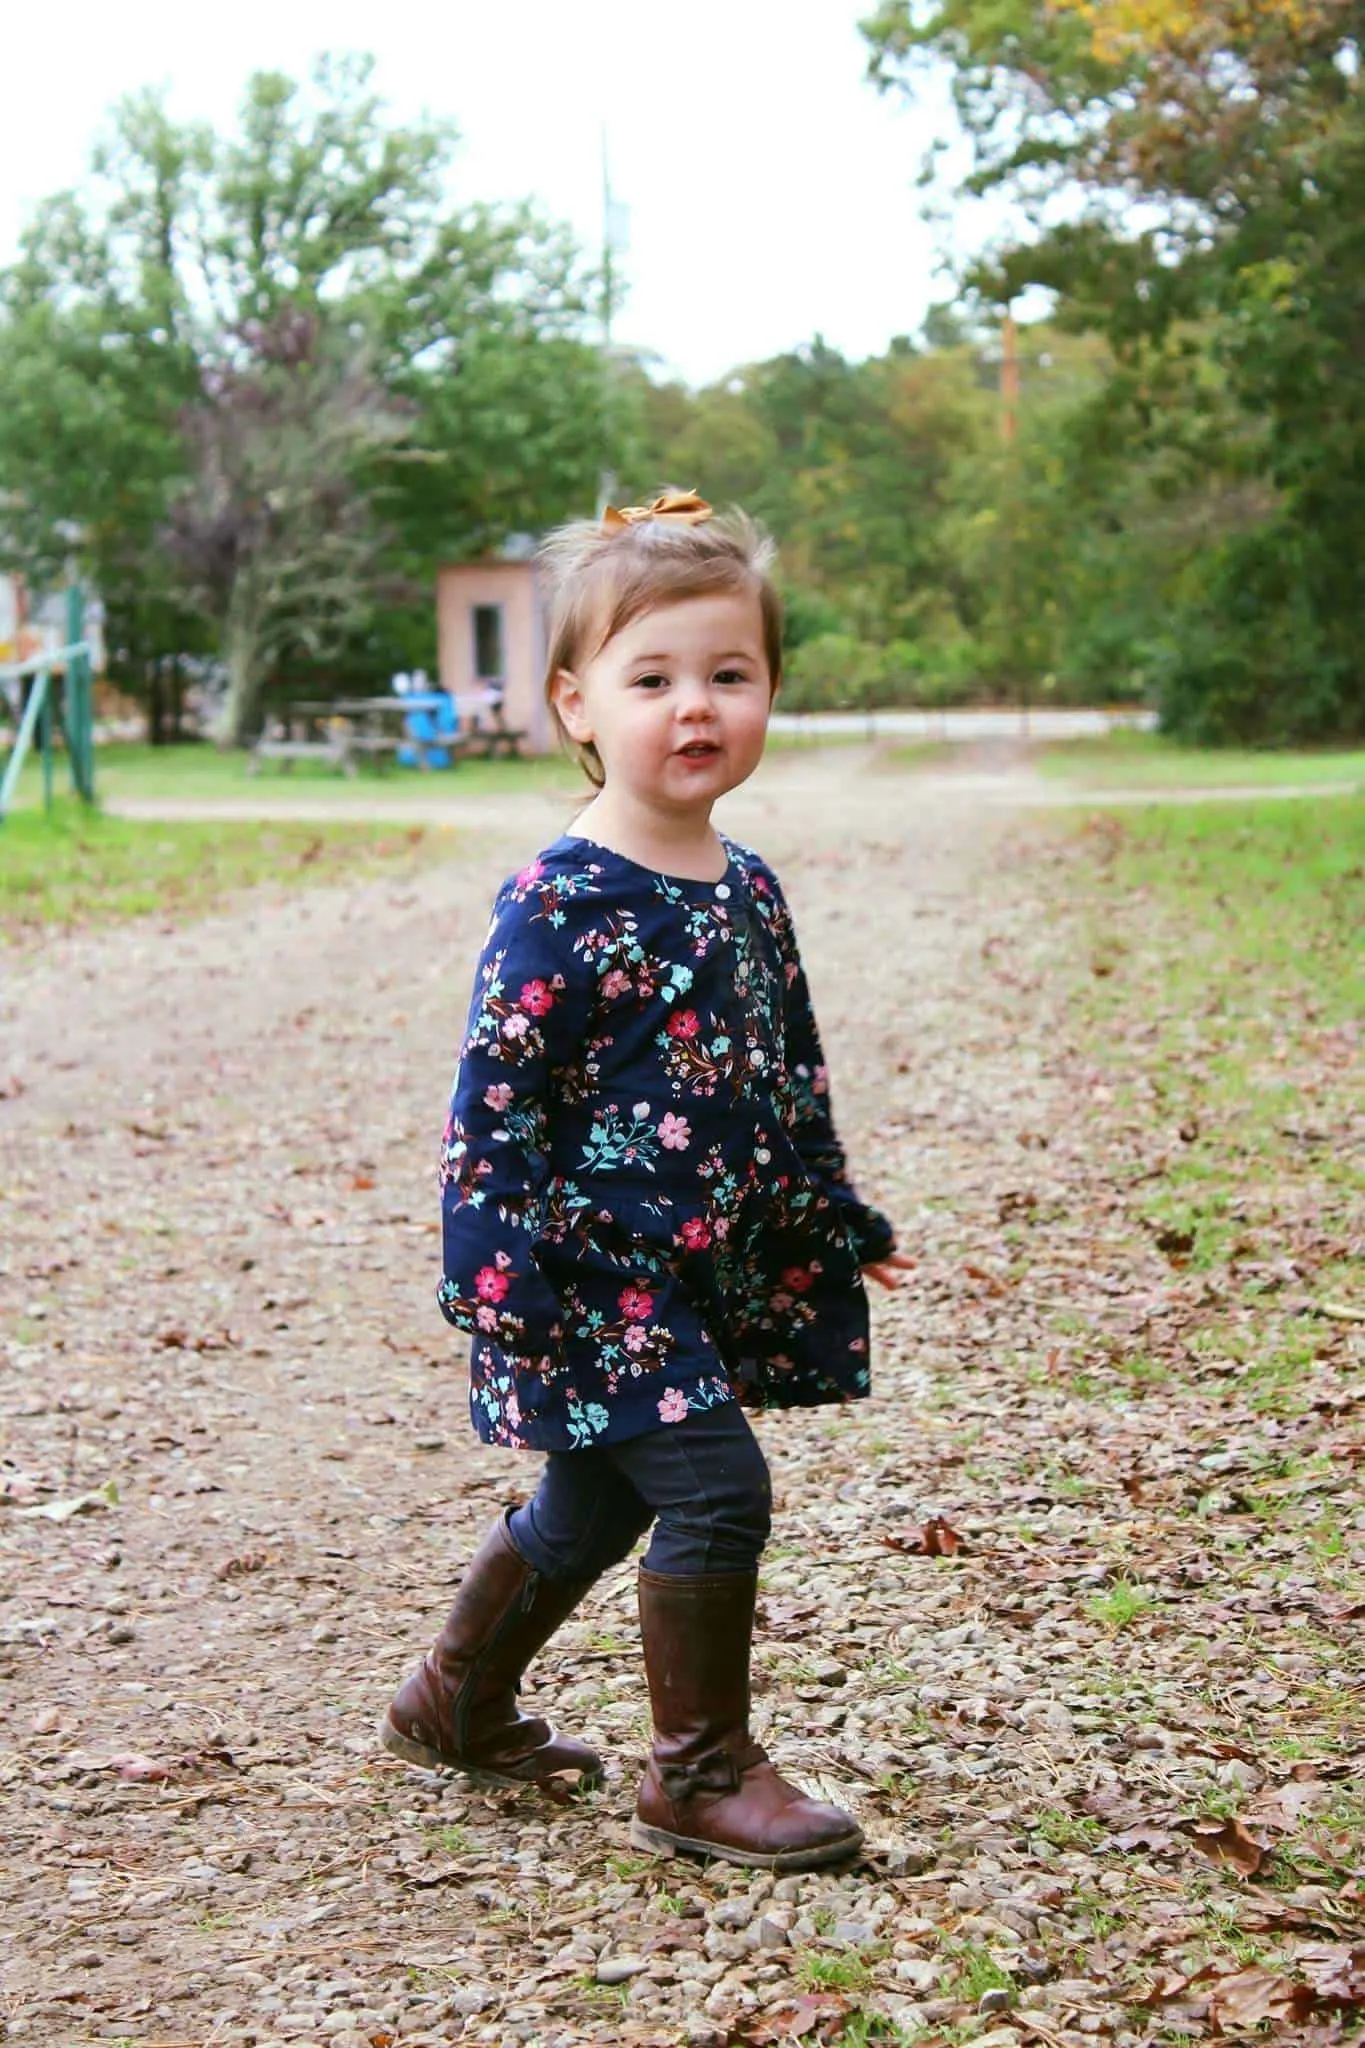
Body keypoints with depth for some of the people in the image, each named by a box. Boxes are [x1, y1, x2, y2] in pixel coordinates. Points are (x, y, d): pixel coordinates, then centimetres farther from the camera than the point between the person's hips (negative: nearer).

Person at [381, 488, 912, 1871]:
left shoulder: (748, 891, 8)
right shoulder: (558, 905, -16)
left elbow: (791, 1078, 18)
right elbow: (495, 1099, -16)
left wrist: (840, 1224, 21)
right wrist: (497, 1280, -20)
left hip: (708, 1273, 8)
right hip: (597, 1276, -8)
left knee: (592, 1501, 18)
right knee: (716, 1489, -11)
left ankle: (455, 1707, 39)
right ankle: (701, 1776, 6)